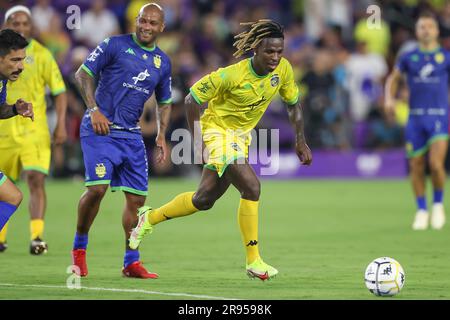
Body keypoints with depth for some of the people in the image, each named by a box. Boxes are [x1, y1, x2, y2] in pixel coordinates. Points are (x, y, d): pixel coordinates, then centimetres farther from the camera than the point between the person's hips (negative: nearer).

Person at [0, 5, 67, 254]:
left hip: (34, 130, -3)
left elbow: (59, 91, -1)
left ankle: (37, 236, -20)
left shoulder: (41, 54, -2)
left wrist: (61, 125, -9)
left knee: (36, 180, -17)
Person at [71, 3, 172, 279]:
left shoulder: (163, 62, 13)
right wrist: (94, 109, -11)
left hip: (131, 135, 5)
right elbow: (83, 73, -1)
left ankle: (131, 262, 14)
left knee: (137, 198, 3)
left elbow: (164, 102, 23)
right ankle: (79, 248, 2)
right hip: (100, 129, -5)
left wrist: (162, 135, 10)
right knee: (97, 188, -19)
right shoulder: (115, 45, -2)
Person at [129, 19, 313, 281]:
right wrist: (197, 139, -19)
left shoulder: (283, 70, -11)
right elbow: (192, 99, -17)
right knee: (251, 186, -22)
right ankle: (254, 261, -14)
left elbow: (293, 103, 8)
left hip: (241, 136, 7)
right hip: (217, 130, -7)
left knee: (205, 199, 14)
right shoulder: (232, 75, -27)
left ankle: (150, 218, 37)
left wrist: (300, 140, 3)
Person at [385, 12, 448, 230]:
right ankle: (422, 210, 18)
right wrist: (389, 98, 2)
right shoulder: (408, 57, 7)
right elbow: (393, 79, 20)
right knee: (416, 167, 1)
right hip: (415, 117, 2)